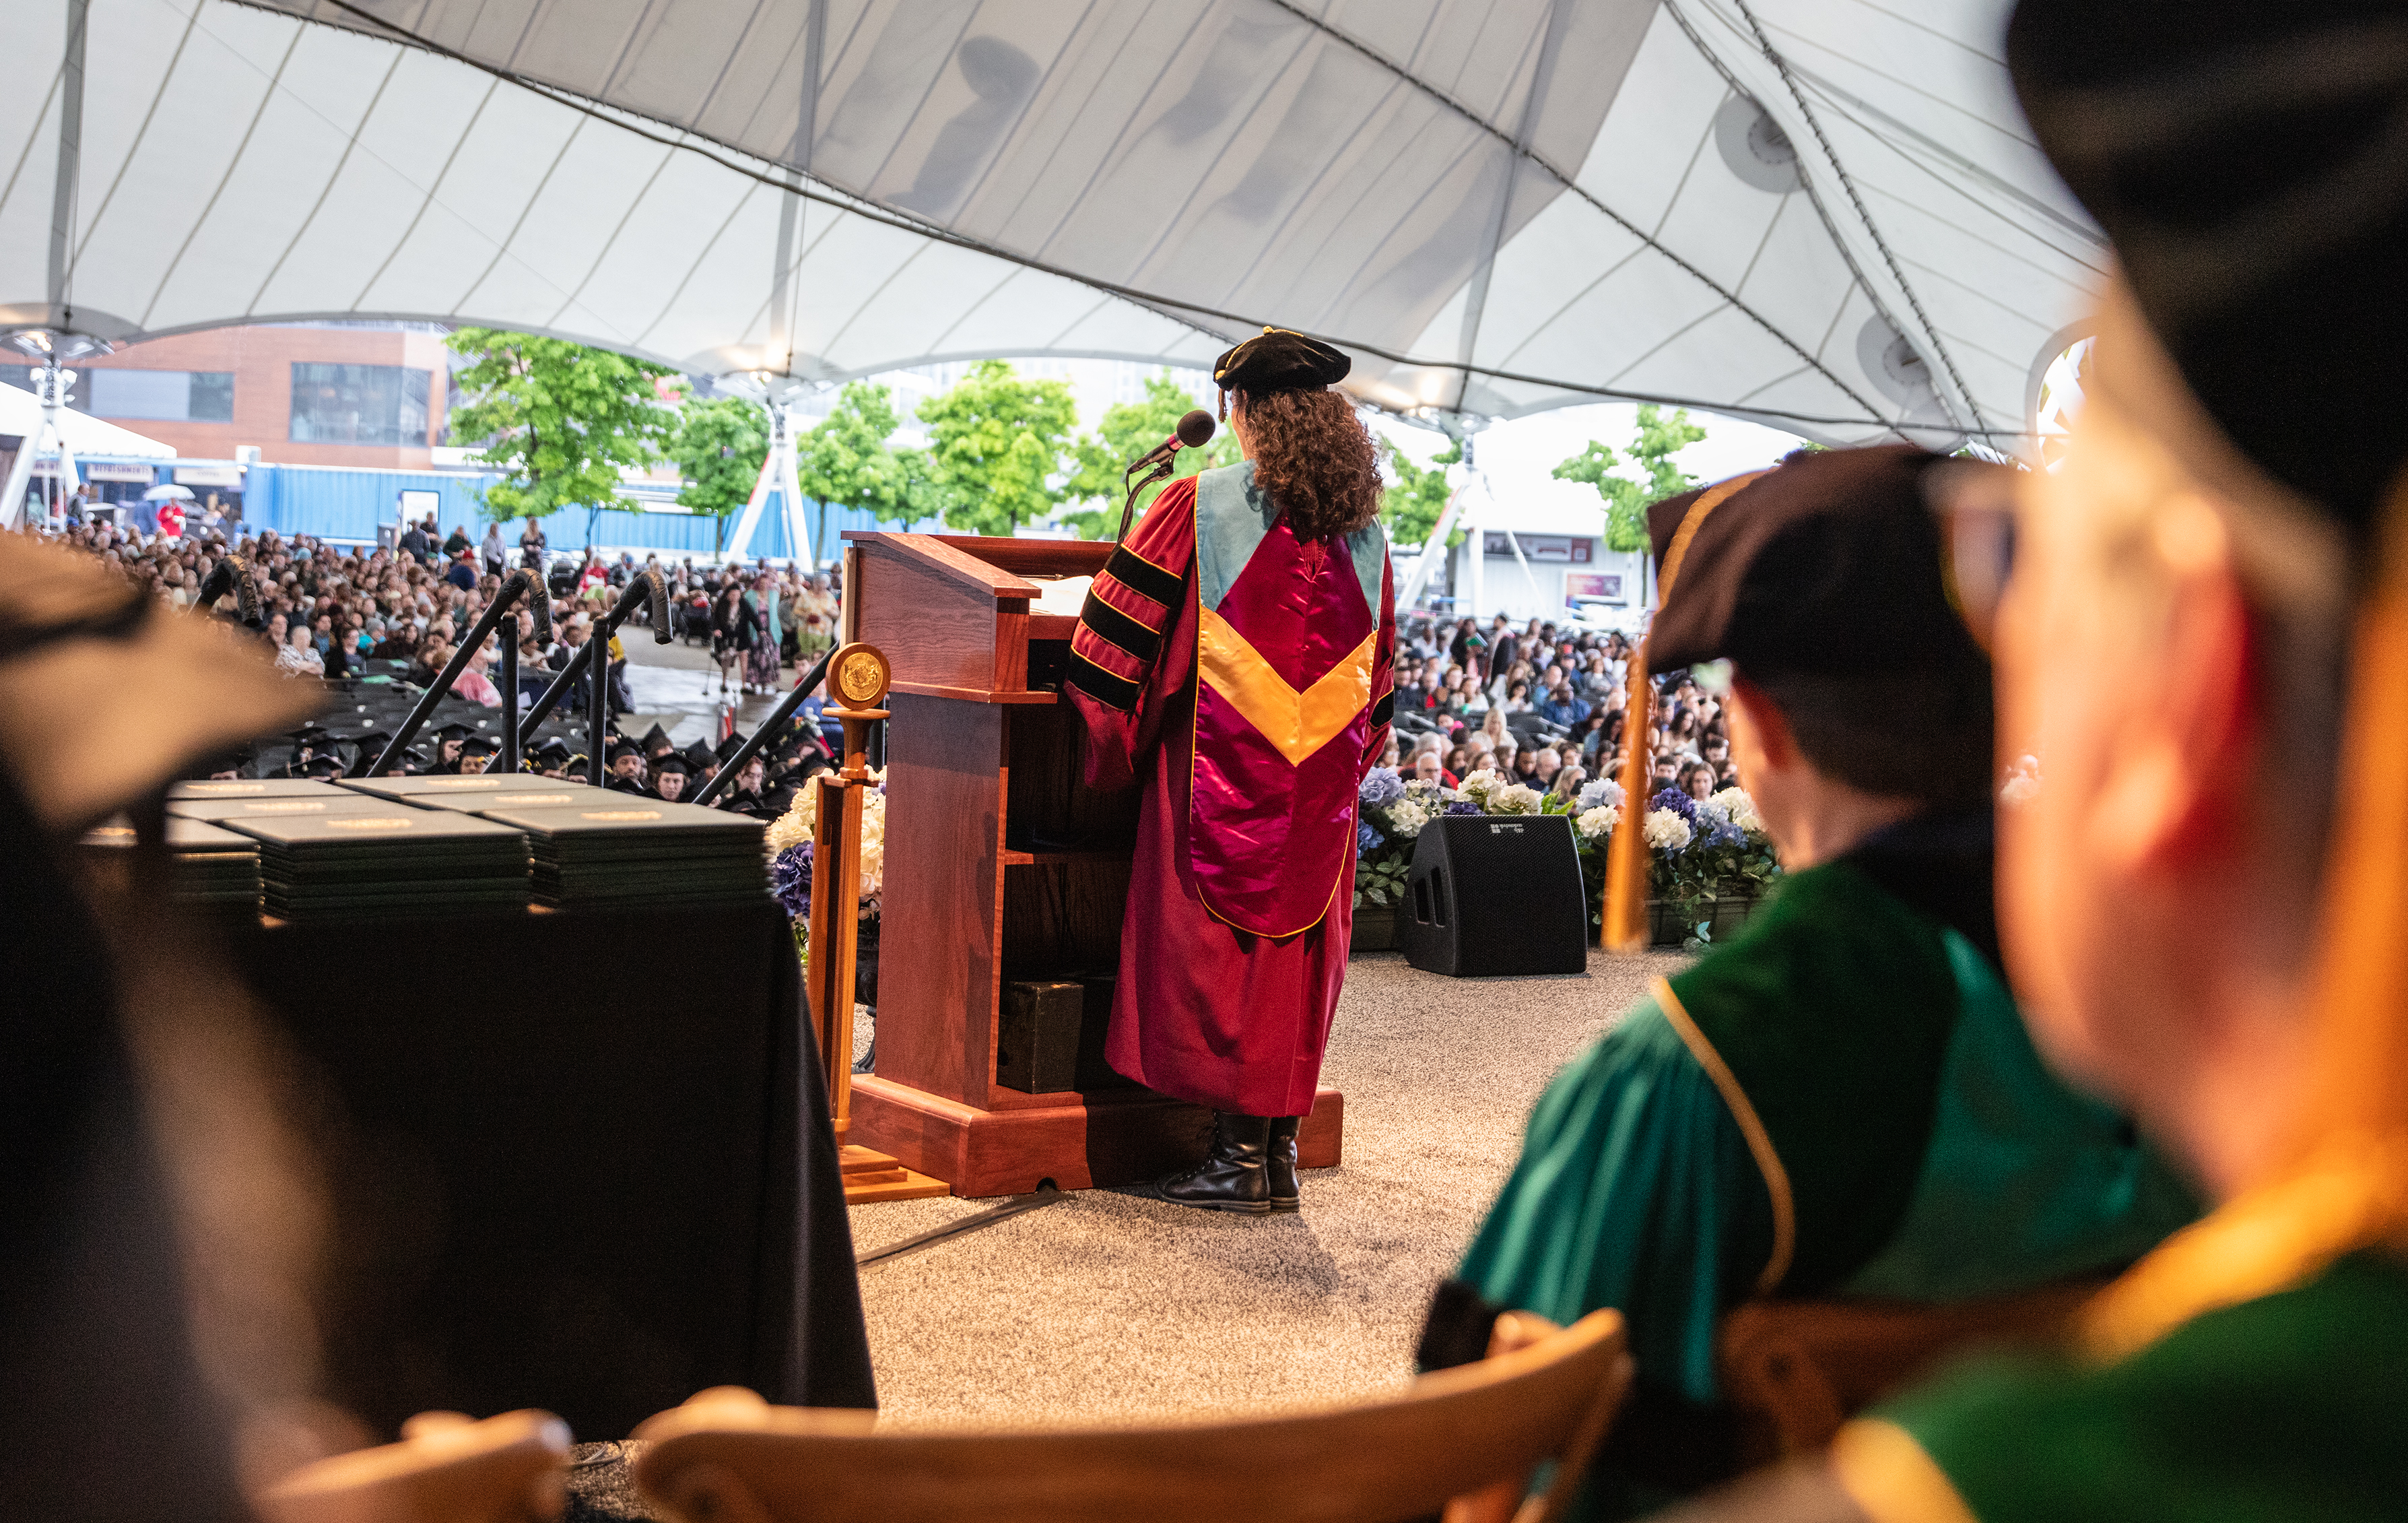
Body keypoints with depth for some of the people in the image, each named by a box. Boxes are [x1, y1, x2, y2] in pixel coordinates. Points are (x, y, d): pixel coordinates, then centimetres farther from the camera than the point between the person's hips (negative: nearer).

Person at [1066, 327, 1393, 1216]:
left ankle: (1239, 1156, 3)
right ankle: (1281, 1153, 15)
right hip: (1324, 780, 5)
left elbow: (1124, 631, -2)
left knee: (1218, 950, 3)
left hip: (1225, 769, -5)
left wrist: (1100, 741, 11)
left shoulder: (1201, 507, -7)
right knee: (1298, 953, 11)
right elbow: (1380, 671, 15)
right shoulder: (1363, 530, 8)